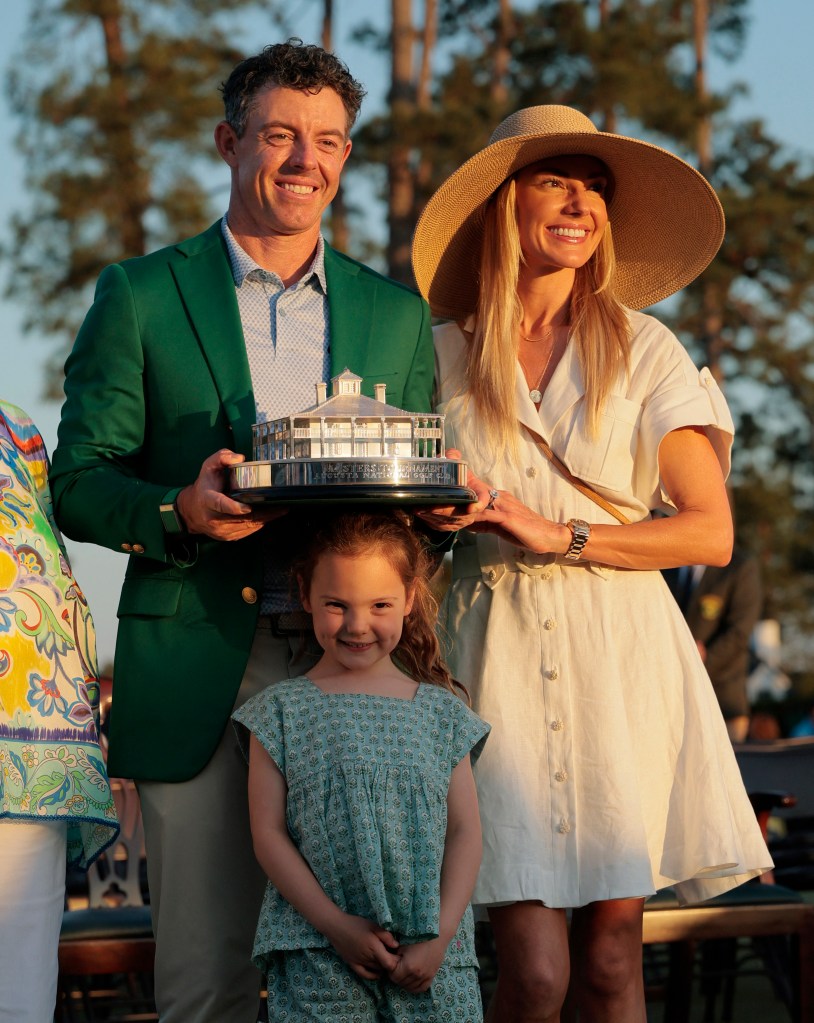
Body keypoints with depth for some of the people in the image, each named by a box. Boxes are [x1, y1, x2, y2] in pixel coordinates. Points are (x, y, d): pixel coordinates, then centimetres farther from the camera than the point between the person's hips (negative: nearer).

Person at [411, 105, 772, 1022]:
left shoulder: (644, 352, 6)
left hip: (620, 664, 0)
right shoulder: (444, 353, 7)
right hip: (498, 660, 0)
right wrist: (423, 514, -6)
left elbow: (710, 532, 1)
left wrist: (559, 535, -8)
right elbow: (411, 512, 17)